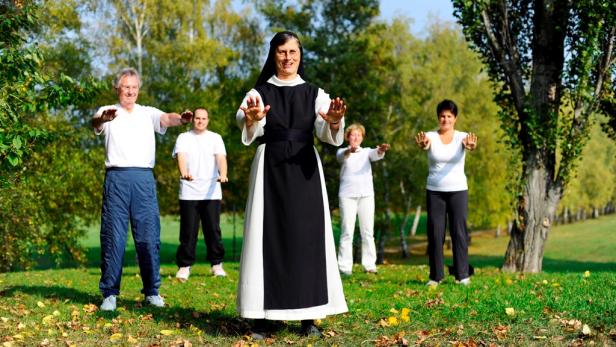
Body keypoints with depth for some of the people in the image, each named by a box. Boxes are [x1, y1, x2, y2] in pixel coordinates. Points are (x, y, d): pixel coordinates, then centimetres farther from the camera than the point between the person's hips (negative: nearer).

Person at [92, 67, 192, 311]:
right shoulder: (108, 112, 9)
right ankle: (110, 293, 5)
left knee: (148, 236, 2)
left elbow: (166, 119, -4)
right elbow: (95, 122, -13)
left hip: (144, 178, 2)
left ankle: (152, 292, 9)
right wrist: (103, 118, -38)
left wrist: (180, 118, -28)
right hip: (116, 177, -2)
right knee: (113, 236, -1)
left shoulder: (148, 113, 15)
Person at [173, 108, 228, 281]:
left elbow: (221, 158, -3)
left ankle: (217, 264, 12)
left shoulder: (215, 138, 12)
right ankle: (184, 266, 6)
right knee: (188, 231, -1)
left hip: (211, 192, 1)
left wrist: (223, 174, -25)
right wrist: (184, 172, -31)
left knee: (213, 229, 1)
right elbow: (181, 156, -9)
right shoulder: (183, 138, 9)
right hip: (189, 192, -1)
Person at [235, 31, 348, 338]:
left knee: (307, 238, -1)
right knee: (268, 238, -4)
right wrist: (251, 120, -42)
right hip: (269, 170, -1)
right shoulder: (259, 92, 5)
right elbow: (247, 128, -17)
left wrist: (334, 121, -35)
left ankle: (308, 316, 3)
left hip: (304, 170, 1)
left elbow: (327, 133, -10)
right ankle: (261, 316, -1)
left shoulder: (314, 94, 8)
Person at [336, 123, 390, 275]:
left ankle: (369, 265, 4)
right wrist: (349, 150, -40)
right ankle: (344, 266, -5)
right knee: (347, 231, -5)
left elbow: (376, 155, -7)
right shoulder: (342, 152, 9)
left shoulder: (367, 151, 16)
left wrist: (381, 150, -33)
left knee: (368, 231, 1)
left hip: (366, 194, 2)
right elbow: (341, 156, -16)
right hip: (347, 194, -2)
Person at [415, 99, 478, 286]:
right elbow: (424, 144, -26)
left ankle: (462, 274, 7)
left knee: (459, 232, -1)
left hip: (458, 190, 0)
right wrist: (422, 144, -52)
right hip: (434, 191, 0)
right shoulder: (431, 136, -3)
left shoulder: (461, 137, -2)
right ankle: (436, 275, 10)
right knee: (435, 233, 2)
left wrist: (470, 146, -51)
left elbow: (468, 145, -26)